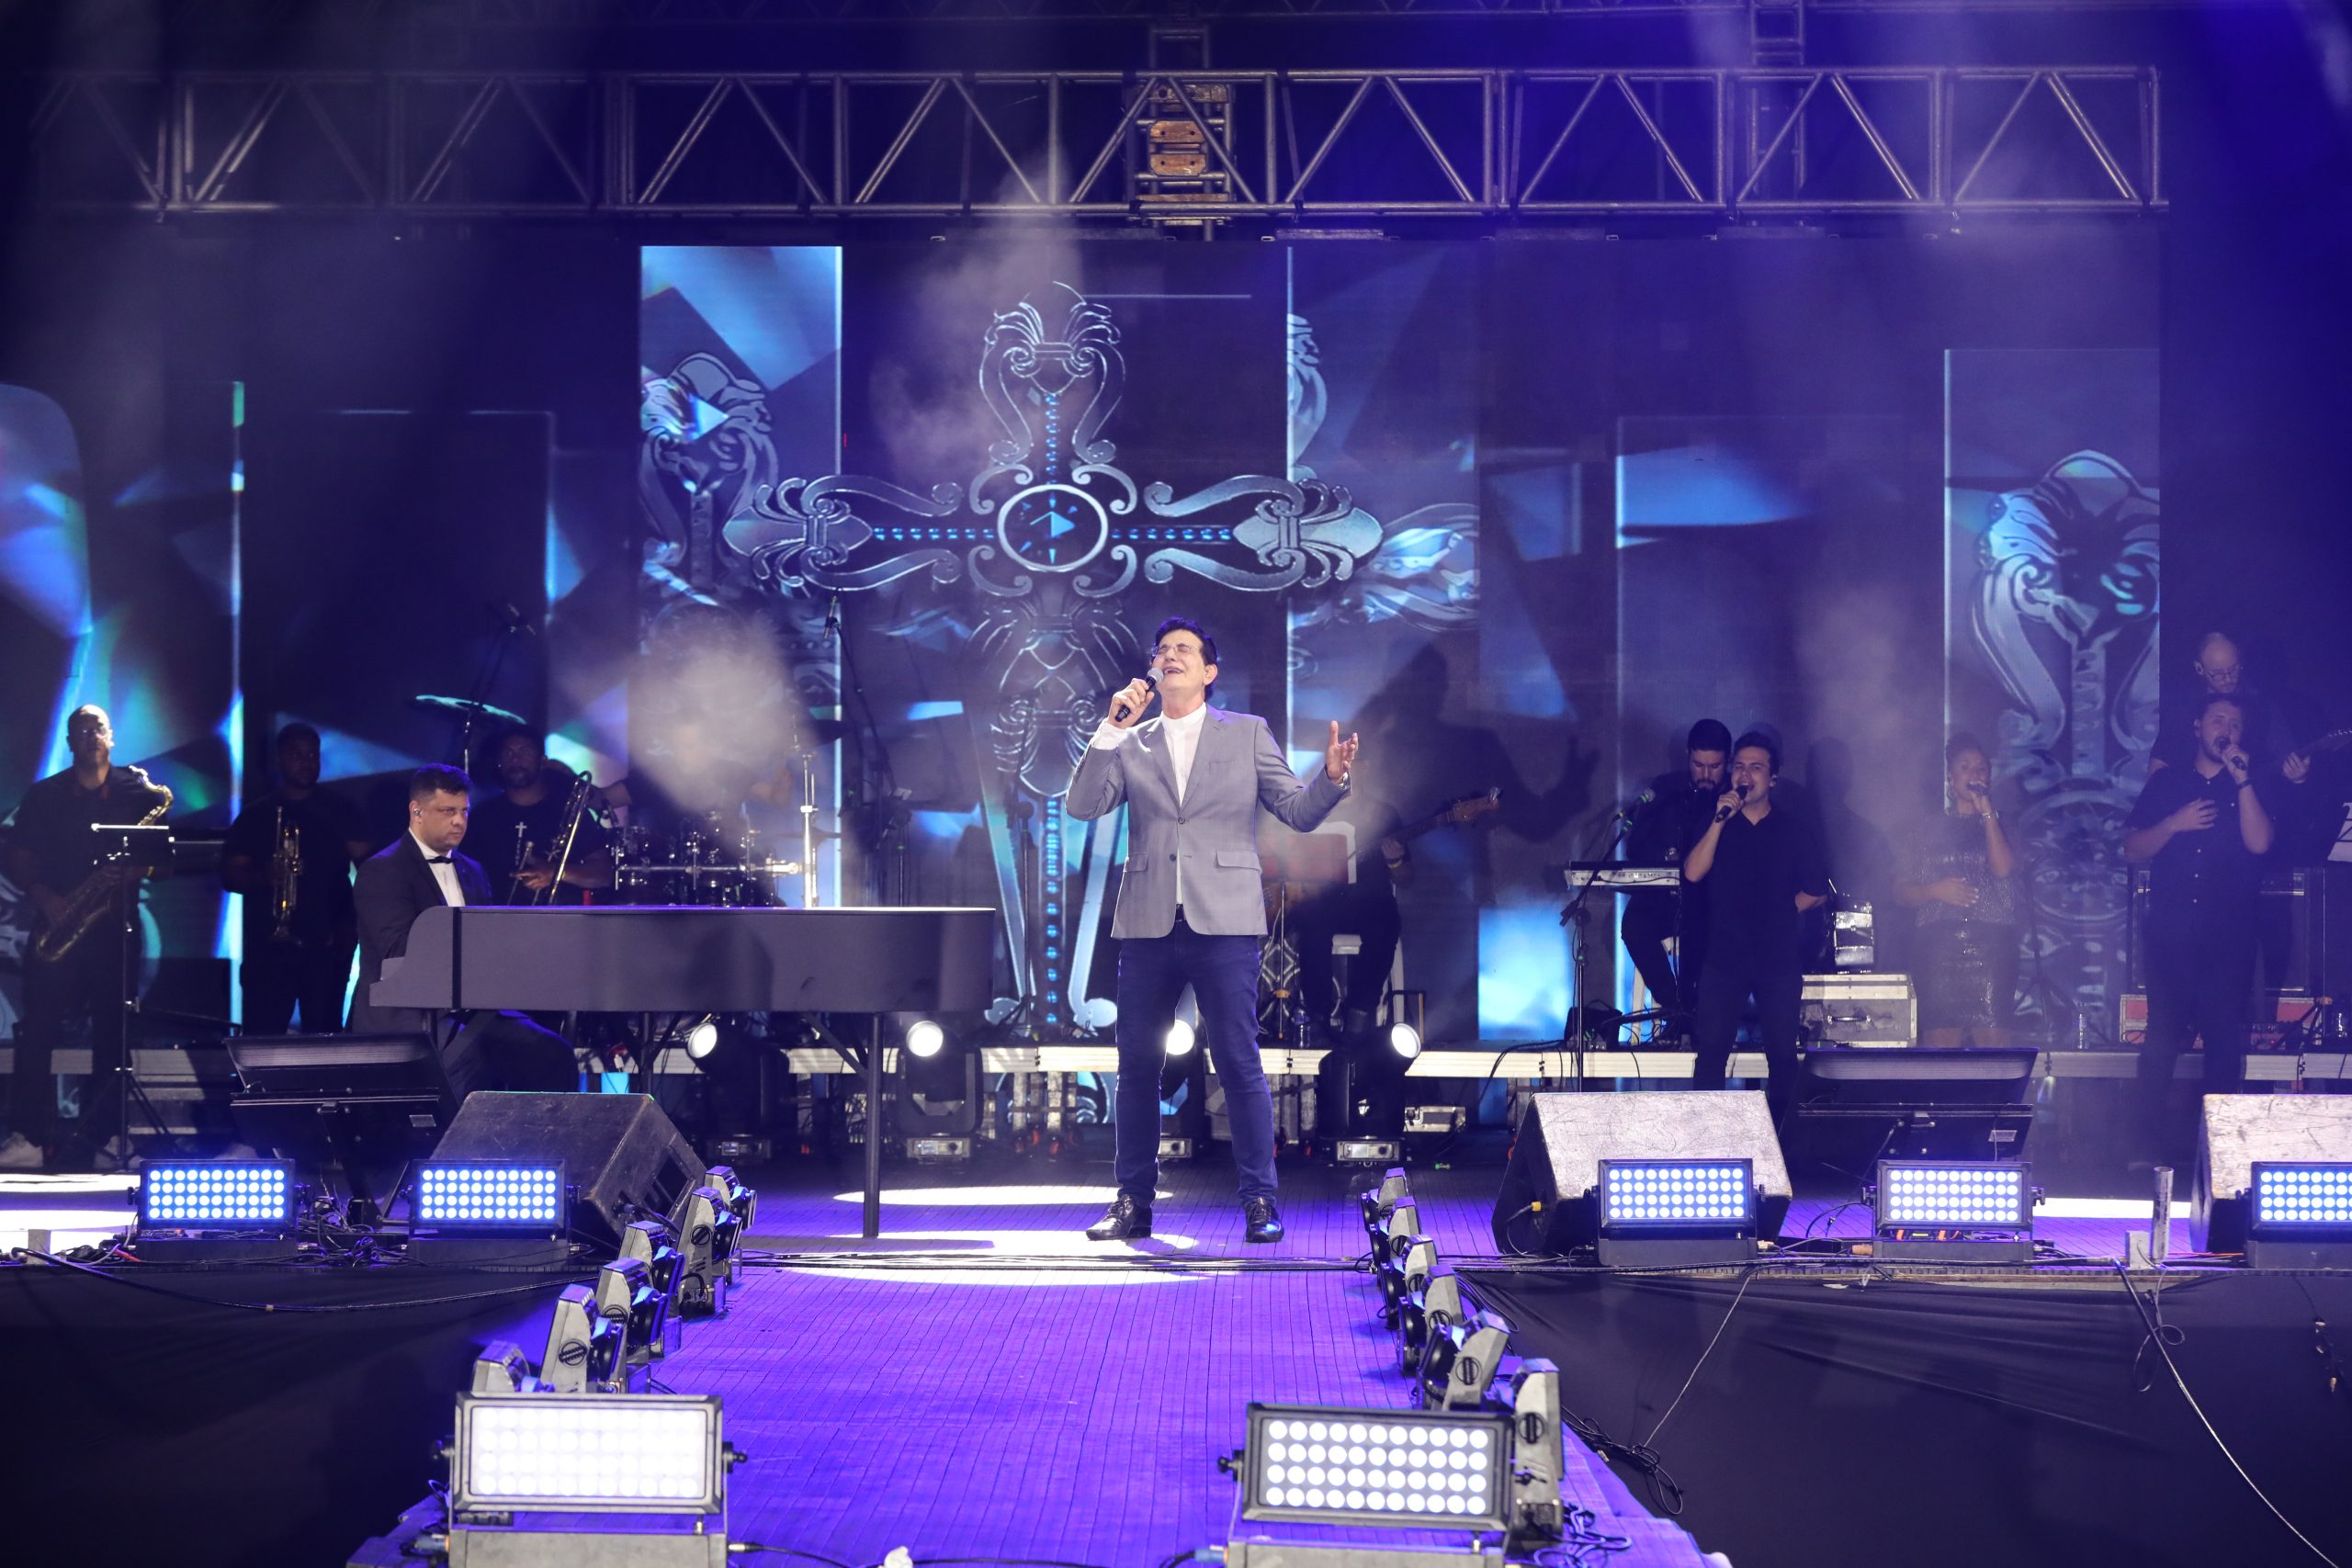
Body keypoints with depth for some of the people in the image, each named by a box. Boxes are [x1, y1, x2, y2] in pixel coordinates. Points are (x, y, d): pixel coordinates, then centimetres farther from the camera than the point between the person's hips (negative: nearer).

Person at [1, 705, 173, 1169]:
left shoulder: (139, 791, 7)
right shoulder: (44, 796, 9)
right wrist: (43, 895, -10)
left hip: (113, 926, 0)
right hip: (57, 922, 0)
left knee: (112, 1030, 0)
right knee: (37, 1029, -6)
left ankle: (102, 1134, 6)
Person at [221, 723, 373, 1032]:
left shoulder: (339, 810, 9)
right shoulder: (256, 815, 8)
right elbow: (229, 875, 5)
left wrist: (354, 920, -7)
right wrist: (263, 878, -16)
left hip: (327, 944, 1)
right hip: (270, 943, 0)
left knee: (324, 1036, 1)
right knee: (262, 1034, -6)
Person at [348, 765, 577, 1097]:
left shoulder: (471, 872, 21)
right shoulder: (383, 871, -3)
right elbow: (402, 951, -16)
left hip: (474, 1012, 7)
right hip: (411, 1018, -6)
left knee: (552, 1053, -19)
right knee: (471, 1053, -37)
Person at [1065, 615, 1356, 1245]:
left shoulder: (1248, 733, 11)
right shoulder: (1129, 744, 14)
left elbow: (1298, 811, 6)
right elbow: (1082, 805, 0)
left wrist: (1332, 777, -14)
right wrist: (1111, 728, -7)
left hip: (1223, 922, -2)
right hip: (1148, 925, 2)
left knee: (1239, 1062, -6)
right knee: (1137, 1064, 5)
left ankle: (1260, 1200, 1)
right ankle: (1132, 1202, 13)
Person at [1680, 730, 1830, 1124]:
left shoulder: (1797, 828, 7)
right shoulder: (1716, 822, 9)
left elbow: (1816, 891, 11)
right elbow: (1692, 872, -8)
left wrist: (1780, 912, 1)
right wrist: (1720, 820, -13)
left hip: (1780, 958, 0)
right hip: (1725, 955, 0)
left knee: (1783, 1054, -1)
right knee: (1710, 1050, -5)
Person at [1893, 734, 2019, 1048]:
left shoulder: (2000, 826, 15)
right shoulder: (1929, 831, 16)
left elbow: (2003, 868, -6)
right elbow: (1902, 892, 13)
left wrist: (1987, 812, -3)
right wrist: (1935, 890, -7)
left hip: (1991, 947, -1)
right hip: (1939, 947, 1)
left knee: (1993, 1037, -11)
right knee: (1940, 1041, -5)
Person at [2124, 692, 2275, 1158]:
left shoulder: (2250, 786, 11)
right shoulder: (2166, 782, 12)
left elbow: (2259, 843, -7)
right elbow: (2132, 850, 7)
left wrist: (2242, 779, -11)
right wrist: (2175, 823, -9)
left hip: (2230, 932, 0)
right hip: (2171, 928, 0)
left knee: (2225, 1032, -3)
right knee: (2164, 1030, -1)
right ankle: (2152, 1129, 8)